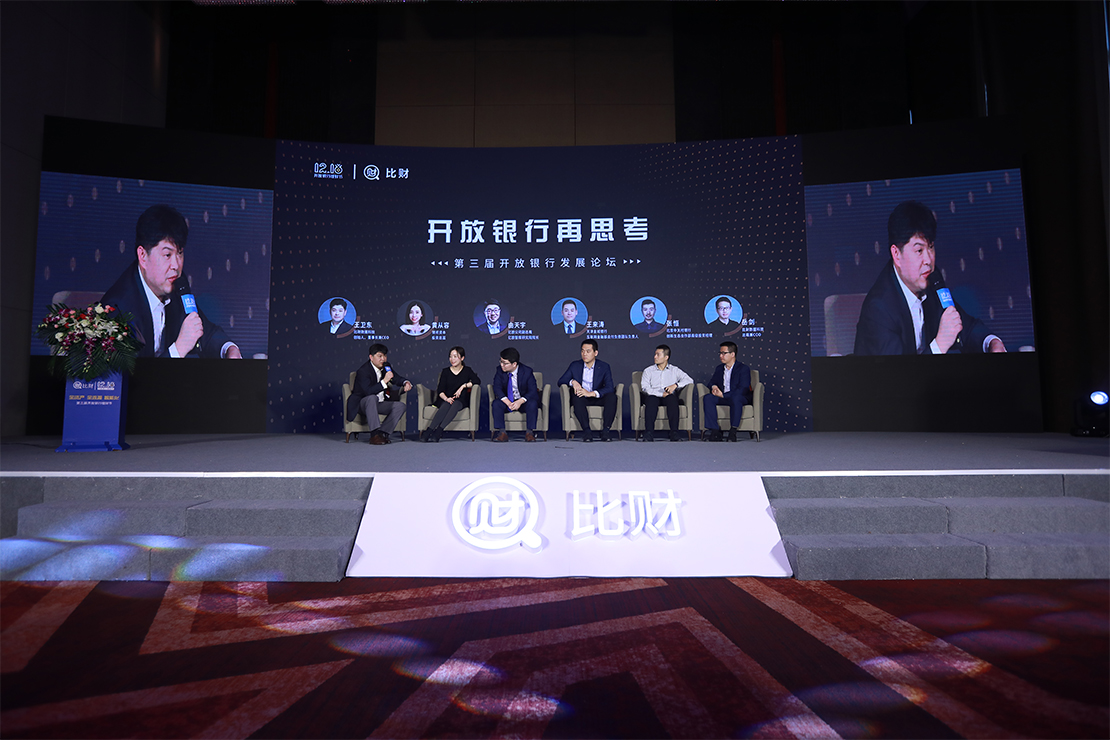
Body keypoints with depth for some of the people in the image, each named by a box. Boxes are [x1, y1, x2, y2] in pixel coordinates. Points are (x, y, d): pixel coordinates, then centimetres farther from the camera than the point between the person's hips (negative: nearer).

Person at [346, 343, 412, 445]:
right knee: (372, 398, -39)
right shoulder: (363, 371, -21)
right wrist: (384, 381, -40)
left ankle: (382, 433, -22)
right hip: (362, 404, -7)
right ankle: (374, 435, -42)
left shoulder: (386, 366, 2)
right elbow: (368, 392, -34)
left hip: (379, 404, 7)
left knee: (401, 406, -13)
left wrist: (406, 383, -8)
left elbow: (397, 378, 15)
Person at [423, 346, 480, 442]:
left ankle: (439, 430, -49)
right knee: (446, 405, -34)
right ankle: (429, 430, -48)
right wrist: (446, 398, -20)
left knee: (456, 404, -35)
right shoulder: (445, 371, 11)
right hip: (445, 400, 1)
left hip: (461, 400, 0)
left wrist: (463, 386, -17)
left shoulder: (467, 371, 10)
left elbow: (477, 381, -6)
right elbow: (440, 390, 1)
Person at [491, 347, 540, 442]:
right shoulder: (500, 370, -8)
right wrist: (508, 402, -32)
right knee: (496, 404, -28)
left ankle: (530, 432, -26)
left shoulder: (527, 371, -14)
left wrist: (520, 401, -34)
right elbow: (497, 388, -15)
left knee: (533, 404, -33)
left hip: (523, 401, -2)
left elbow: (533, 391, -17)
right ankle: (501, 433, -27)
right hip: (507, 401, 2)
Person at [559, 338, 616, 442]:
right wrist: (572, 382, -18)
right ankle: (586, 430, -38)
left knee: (612, 397, -31)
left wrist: (591, 393, -29)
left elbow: (610, 387, -13)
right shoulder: (575, 365, 6)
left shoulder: (604, 367, 0)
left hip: (597, 399, 0)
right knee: (576, 395, -35)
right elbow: (561, 381, 5)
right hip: (581, 400, 0)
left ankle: (605, 431, -29)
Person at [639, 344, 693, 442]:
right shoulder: (648, 370, 16)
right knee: (651, 400, -35)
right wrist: (661, 394, -14)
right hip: (654, 395, 0)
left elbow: (689, 380, 5)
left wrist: (676, 385, -13)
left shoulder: (674, 370, 16)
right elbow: (645, 387, 0)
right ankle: (649, 434, -43)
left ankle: (674, 434, -39)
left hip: (669, 396, 0)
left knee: (673, 399, -35)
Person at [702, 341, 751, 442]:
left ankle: (733, 432, -35)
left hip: (740, 398, -5)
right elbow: (711, 382, 20)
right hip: (723, 398, 6)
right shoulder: (719, 368, 15)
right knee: (708, 398, -24)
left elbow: (743, 389, -17)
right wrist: (713, 387, -8)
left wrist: (723, 395, -22)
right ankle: (715, 431, -27)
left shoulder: (743, 368, -6)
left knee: (735, 398, -41)